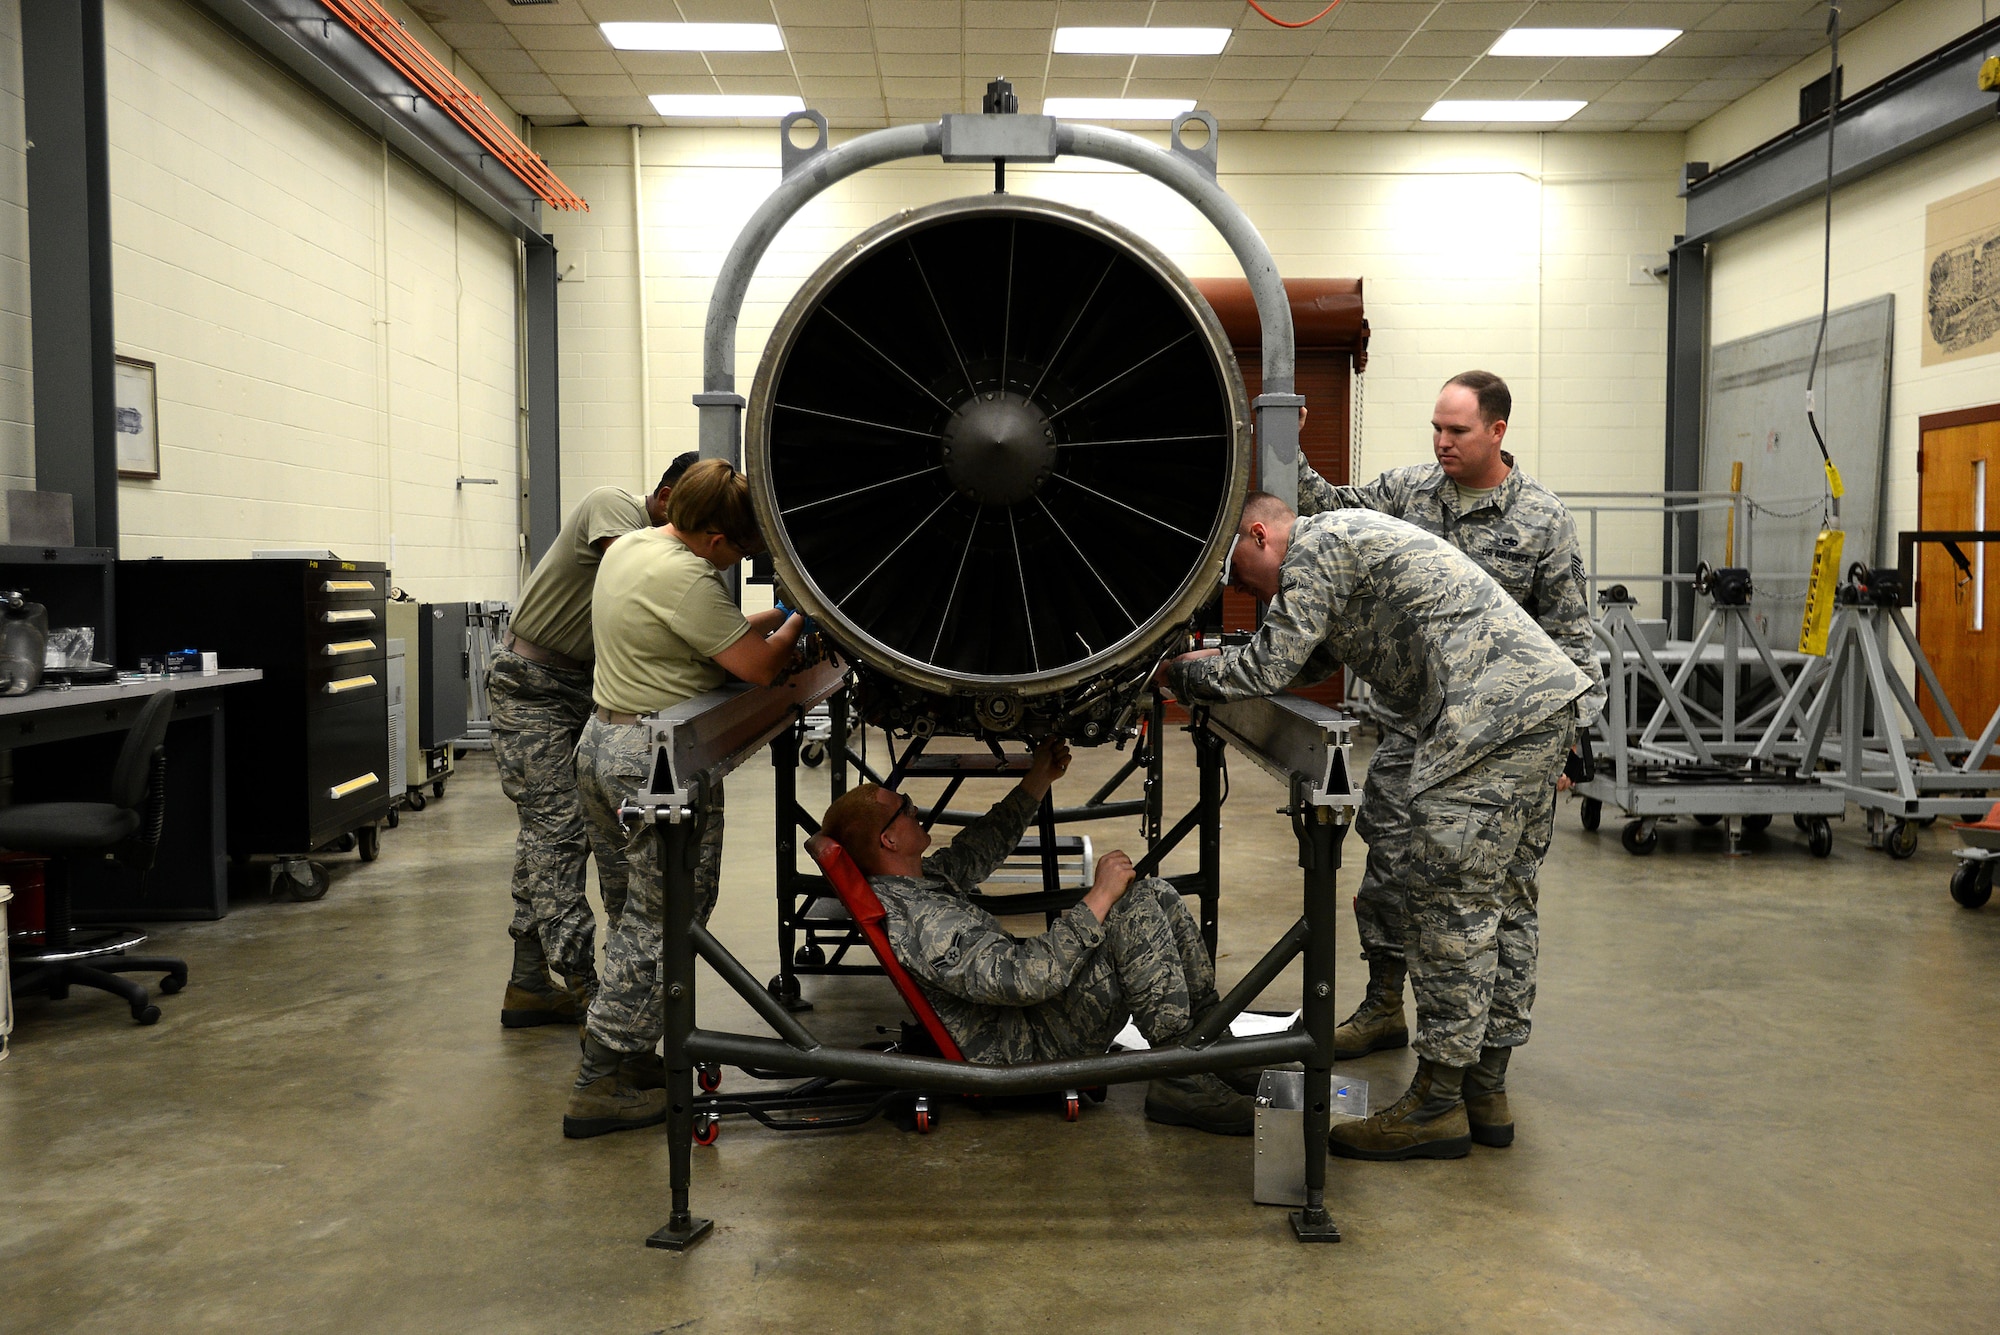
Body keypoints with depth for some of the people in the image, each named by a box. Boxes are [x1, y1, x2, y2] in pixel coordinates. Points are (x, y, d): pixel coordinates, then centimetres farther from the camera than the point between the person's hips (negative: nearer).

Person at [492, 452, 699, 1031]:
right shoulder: (614, 506, -17)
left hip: (583, 688, 8)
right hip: (530, 685, -8)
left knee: (548, 834, 10)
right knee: (558, 832, -11)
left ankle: (528, 986, 16)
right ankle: (583, 986, -11)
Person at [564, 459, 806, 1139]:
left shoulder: (626, 546, 11)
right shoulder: (687, 578, -21)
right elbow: (758, 666, -17)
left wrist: (772, 617, 12)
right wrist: (799, 620, 0)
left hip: (600, 743, 10)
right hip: (658, 760, -10)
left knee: (629, 919, 17)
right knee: (661, 925, -2)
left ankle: (620, 1053, 26)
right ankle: (599, 1088, 2)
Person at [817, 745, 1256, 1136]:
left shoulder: (920, 876, 5)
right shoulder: (920, 923, -28)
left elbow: (979, 848, 24)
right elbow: (1027, 978, -33)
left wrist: (1038, 780, 23)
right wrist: (1099, 897, -26)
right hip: (1036, 1047, -10)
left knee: (1157, 893, 4)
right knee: (1137, 911, -23)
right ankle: (1182, 1082, -15)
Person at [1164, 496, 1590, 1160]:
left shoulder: (1316, 545, -4)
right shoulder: (1350, 537, 27)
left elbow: (1268, 668, -8)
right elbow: (1307, 664, 32)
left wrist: (1183, 673, 8)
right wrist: (1216, 658, 24)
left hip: (1496, 709, -11)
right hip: (1544, 694, 11)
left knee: (1449, 903, -7)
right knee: (1488, 899, 14)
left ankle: (1437, 1105, -1)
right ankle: (1483, 1082, 22)